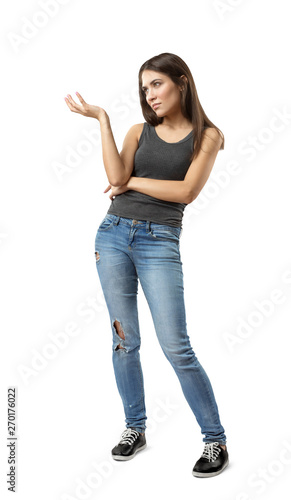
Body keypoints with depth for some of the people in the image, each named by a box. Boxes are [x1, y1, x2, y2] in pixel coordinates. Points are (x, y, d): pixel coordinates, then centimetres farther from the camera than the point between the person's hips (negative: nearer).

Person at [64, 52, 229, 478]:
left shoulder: (206, 135, 3)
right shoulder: (140, 131, 10)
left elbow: (186, 191, -11)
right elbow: (116, 178, -7)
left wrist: (133, 181, -4)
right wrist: (101, 119, -5)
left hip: (160, 242, -3)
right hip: (114, 234, 4)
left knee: (175, 347, -7)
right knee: (124, 339, 7)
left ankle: (216, 441, 6)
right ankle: (135, 429, 22)